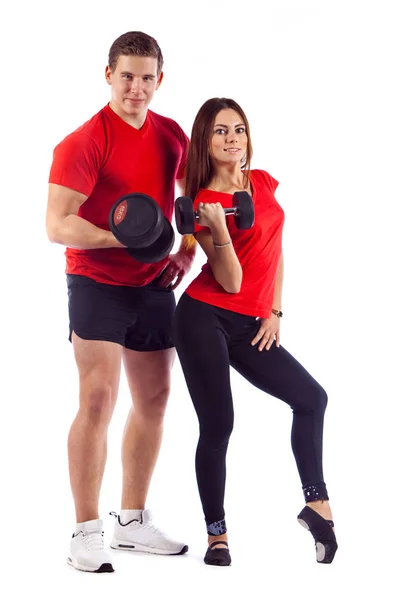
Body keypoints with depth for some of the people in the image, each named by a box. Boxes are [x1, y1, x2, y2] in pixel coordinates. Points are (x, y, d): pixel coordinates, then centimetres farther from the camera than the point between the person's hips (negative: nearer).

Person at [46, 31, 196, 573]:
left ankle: (133, 522, 22)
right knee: (98, 400, -14)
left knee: (154, 399, 10)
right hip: (97, 284, -7)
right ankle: (87, 533, -6)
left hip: (154, 285, 7)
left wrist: (188, 248, 6)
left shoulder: (172, 135, 5)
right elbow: (57, 225, -21)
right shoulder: (86, 141, -15)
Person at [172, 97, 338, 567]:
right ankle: (217, 537, 6)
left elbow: (274, 251, 17)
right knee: (218, 425, -6)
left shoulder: (263, 182, 9)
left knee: (310, 397, 2)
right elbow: (231, 281, -14)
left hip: (249, 325, 7)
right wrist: (218, 229, -28)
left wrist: (275, 312, 9)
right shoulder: (204, 204, -9)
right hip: (205, 320, -6)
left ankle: (317, 505, 9)